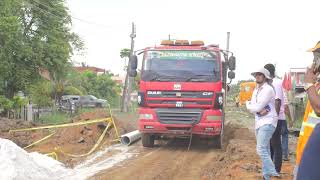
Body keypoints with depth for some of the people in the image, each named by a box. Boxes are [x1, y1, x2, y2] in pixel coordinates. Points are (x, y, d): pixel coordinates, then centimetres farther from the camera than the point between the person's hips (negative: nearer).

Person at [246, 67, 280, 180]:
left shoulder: (268, 89, -12)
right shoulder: (256, 90, 16)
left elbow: (257, 107, -17)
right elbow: (252, 108, 7)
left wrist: (248, 104, 3)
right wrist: (259, 110, -14)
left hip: (267, 123, -9)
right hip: (259, 123, 9)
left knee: (261, 149, -17)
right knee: (265, 150, 10)